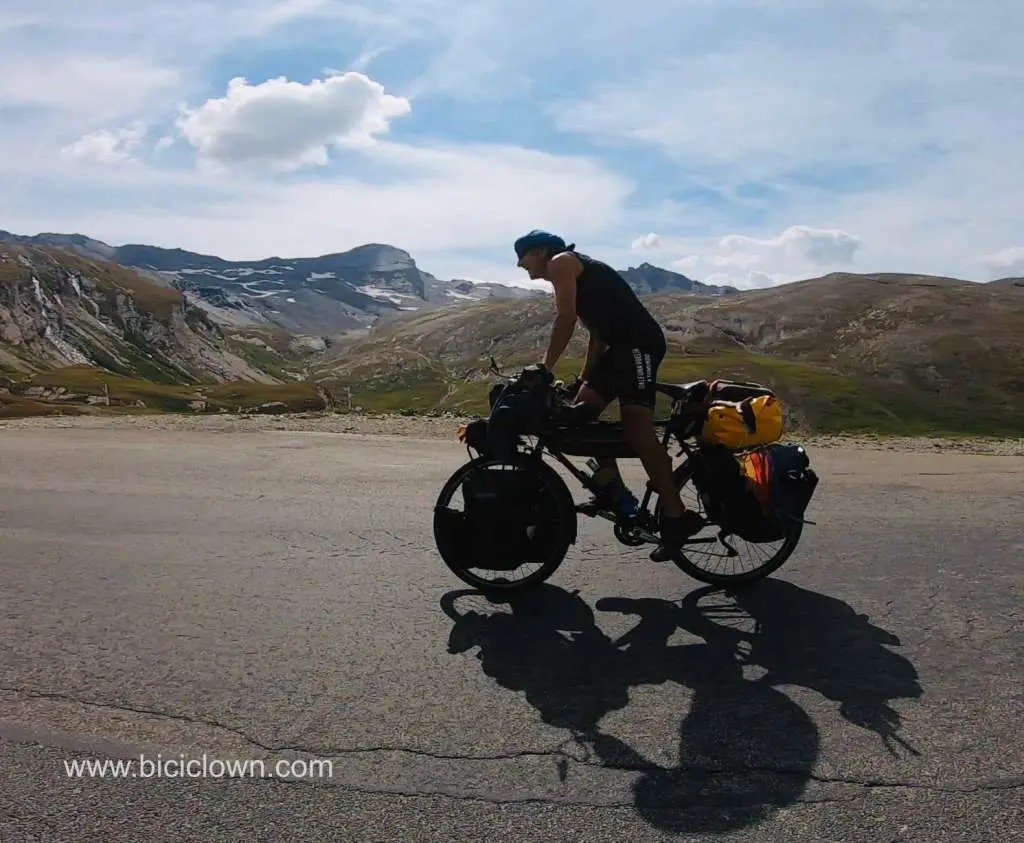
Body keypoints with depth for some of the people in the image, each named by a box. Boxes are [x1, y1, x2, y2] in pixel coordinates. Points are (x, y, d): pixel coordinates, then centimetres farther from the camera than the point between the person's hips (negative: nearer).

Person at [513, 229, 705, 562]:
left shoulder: (561, 262, 0)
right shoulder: (576, 273, 28)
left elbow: (565, 319, -13)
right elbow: (598, 332, 24)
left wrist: (544, 368, -12)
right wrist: (582, 379, 20)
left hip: (639, 342, -10)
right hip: (622, 344, 10)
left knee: (636, 428, -16)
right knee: (583, 409, 9)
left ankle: (676, 516, -14)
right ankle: (614, 490, 11)